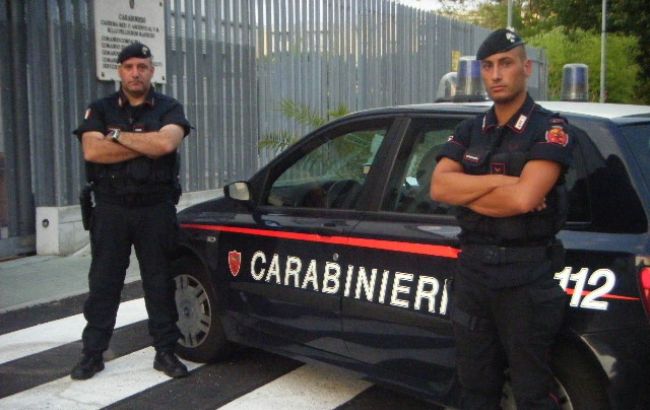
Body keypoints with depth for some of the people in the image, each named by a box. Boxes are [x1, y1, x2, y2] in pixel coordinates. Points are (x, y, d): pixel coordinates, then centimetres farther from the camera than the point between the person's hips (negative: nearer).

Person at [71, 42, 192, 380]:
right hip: (111, 209, 1)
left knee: (160, 282, 5)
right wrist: (146, 145, -12)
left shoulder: (169, 109, 5)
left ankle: (165, 351, 14)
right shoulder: (100, 110, 7)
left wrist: (117, 135, -10)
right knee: (103, 282, 5)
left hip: (156, 209, -1)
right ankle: (92, 353, 14)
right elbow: (92, 151, -11)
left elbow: (165, 143, -17)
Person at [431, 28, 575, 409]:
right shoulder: (469, 131, 10)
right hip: (473, 271, 6)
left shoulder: (551, 129, -8)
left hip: (527, 277, -5)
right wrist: (501, 181, -16)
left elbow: (523, 198, -23)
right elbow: (439, 186, -6)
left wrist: (466, 192, -8)